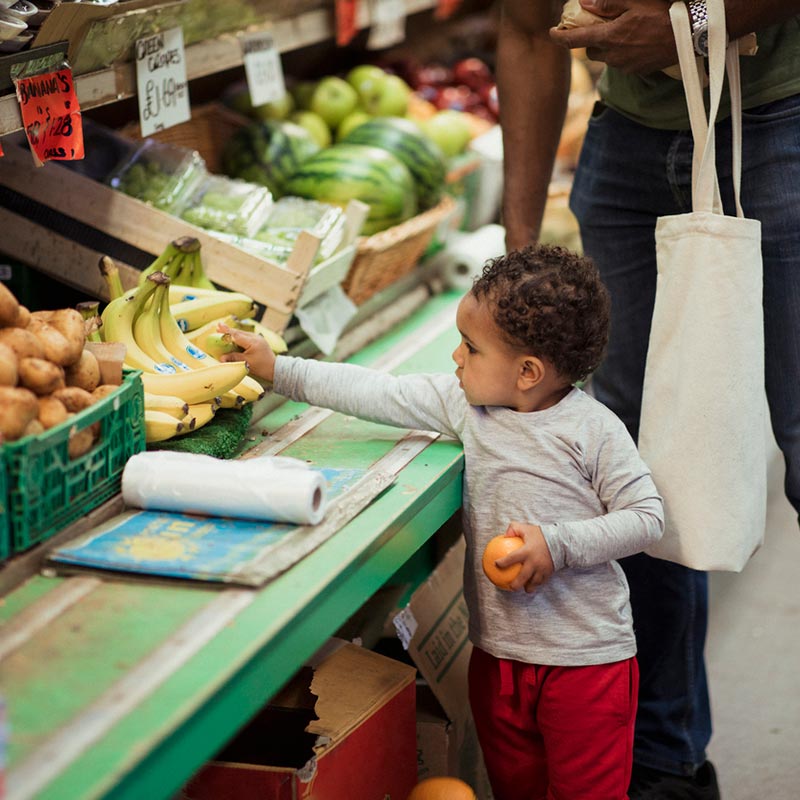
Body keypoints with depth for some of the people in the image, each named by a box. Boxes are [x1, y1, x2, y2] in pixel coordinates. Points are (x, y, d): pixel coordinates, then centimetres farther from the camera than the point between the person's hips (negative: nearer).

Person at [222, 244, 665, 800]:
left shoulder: (592, 430, -16)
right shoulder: (465, 402, 0)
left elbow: (647, 518, -13)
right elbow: (380, 394, 3)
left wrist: (558, 544, -23)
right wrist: (279, 371, 2)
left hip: (587, 657, -6)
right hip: (498, 653, 6)